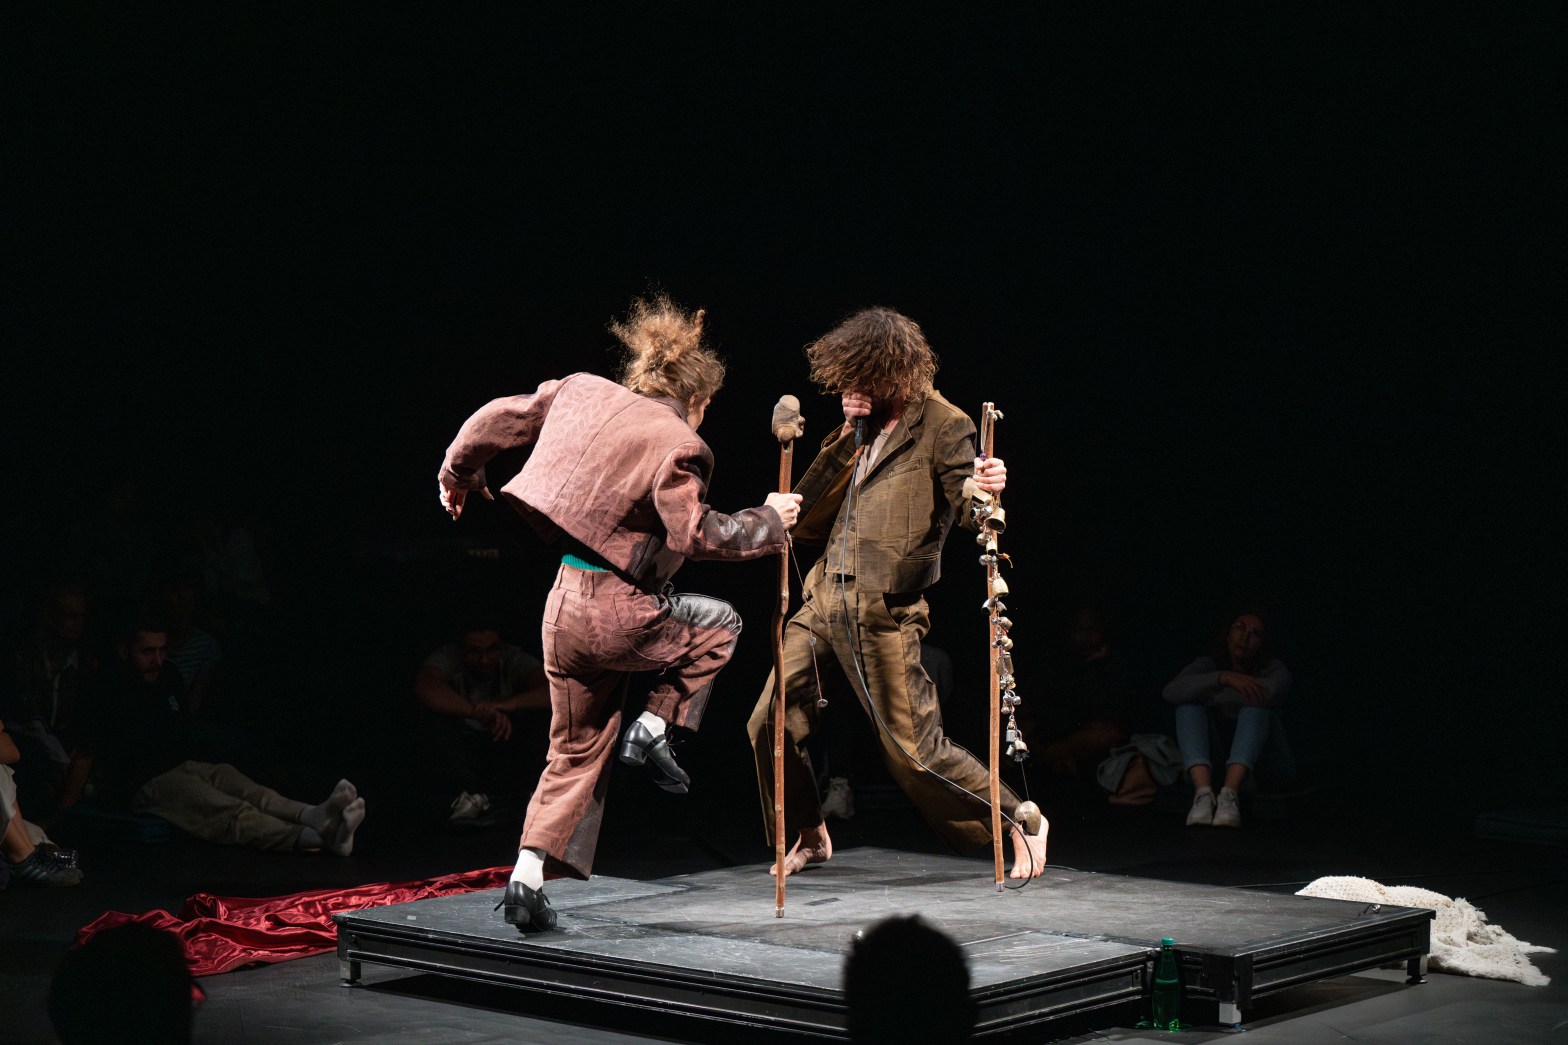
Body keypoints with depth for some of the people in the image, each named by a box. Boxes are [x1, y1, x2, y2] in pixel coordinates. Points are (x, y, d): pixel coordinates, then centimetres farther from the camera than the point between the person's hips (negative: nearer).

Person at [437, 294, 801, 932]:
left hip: (564, 607, 7)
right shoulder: (674, 443, -11)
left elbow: (496, 419, 14)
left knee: (575, 752, 19)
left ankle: (528, 879, 11)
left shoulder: (584, 394, 8)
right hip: (620, 614, -7)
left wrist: (459, 475, 31)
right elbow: (696, 534, -17)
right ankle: (653, 730, 10)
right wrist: (768, 521, -2)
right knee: (720, 623, 22)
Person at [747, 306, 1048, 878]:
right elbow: (807, 520, 7)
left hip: (883, 613, -7)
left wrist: (984, 489, -38)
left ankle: (1022, 821, 13)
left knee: (916, 751, -6)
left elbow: (969, 511, -14)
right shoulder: (859, 428, 14)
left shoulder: (943, 426, -5)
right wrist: (846, 438, -3)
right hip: (824, 601, 7)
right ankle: (809, 836, 29)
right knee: (769, 725, 8)